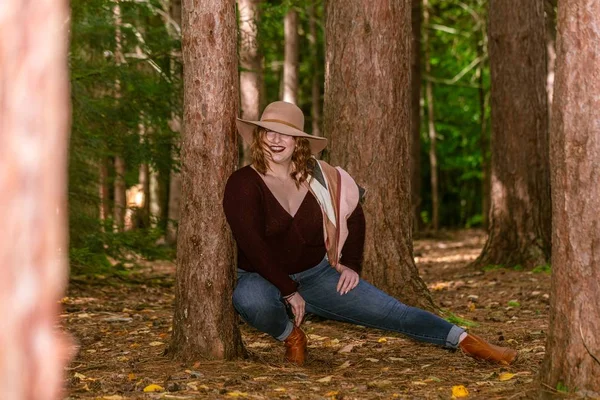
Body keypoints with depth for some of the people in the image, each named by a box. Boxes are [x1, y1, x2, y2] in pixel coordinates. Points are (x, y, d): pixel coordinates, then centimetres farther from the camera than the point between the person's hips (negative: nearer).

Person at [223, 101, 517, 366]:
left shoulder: (316, 176, -1)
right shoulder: (243, 184, -16)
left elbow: (353, 215, 14)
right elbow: (252, 245, -22)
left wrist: (351, 265, 6)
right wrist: (288, 291, -23)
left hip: (317, 274, 4)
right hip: (264, 278, -3)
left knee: (391, 311, -8)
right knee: (251, 301, -40)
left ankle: (468, 343, -8)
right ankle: (290, 335, -8)